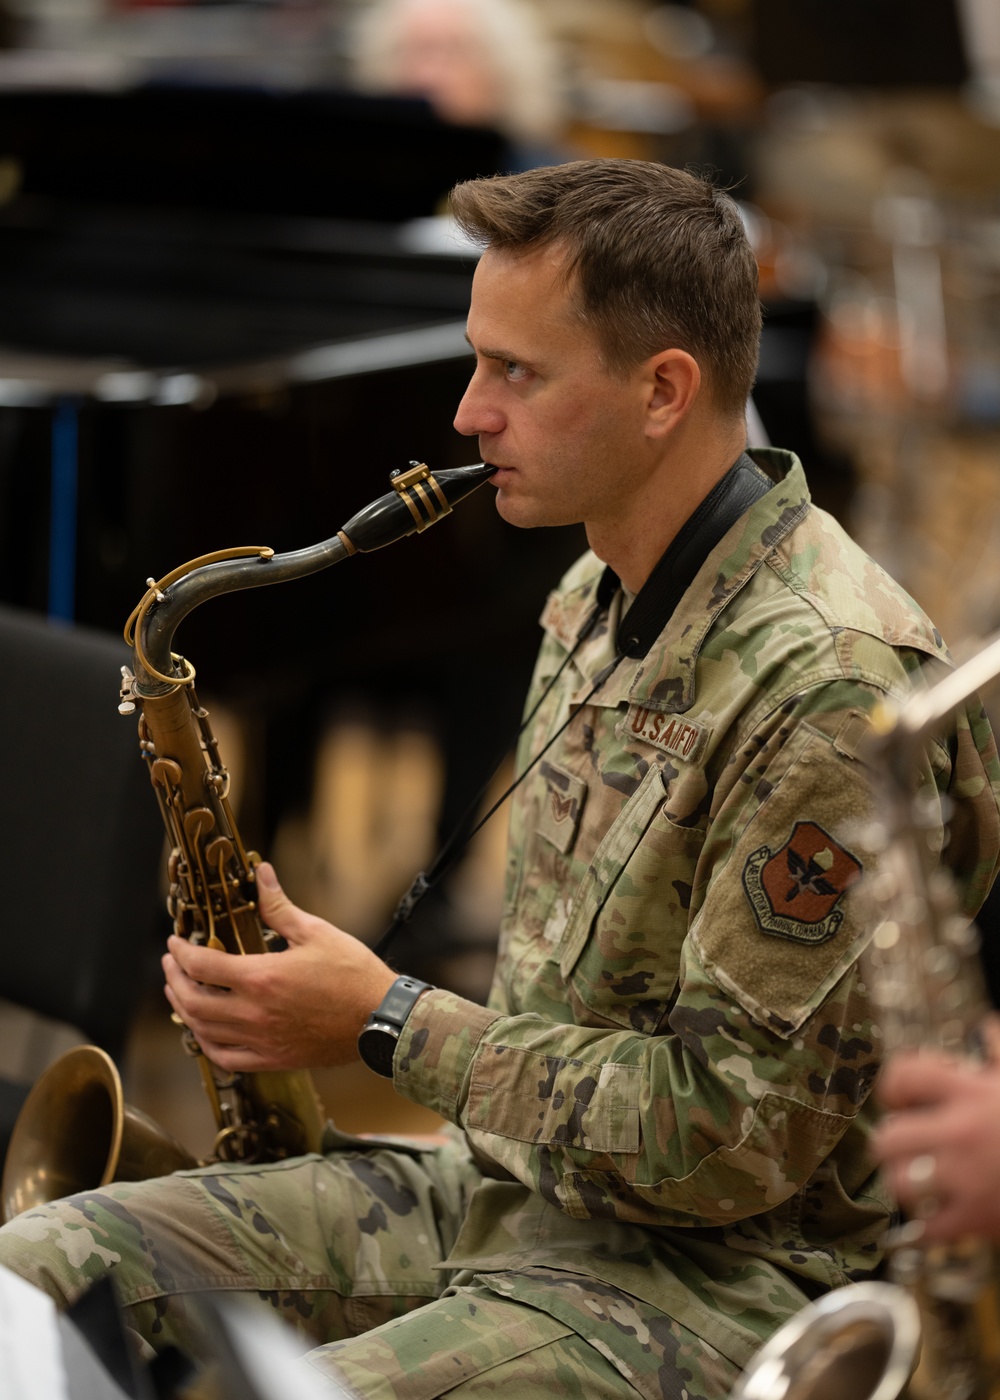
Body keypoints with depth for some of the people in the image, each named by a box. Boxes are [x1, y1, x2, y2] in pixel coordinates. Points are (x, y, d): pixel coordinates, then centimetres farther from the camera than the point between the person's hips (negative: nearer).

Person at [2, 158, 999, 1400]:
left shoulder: (830, 685, -22)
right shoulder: (593, 600, 9)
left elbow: (738, 1137, -22)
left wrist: (390, 1025, -16)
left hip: (720, 1273, -9)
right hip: (506, 1182, 9)